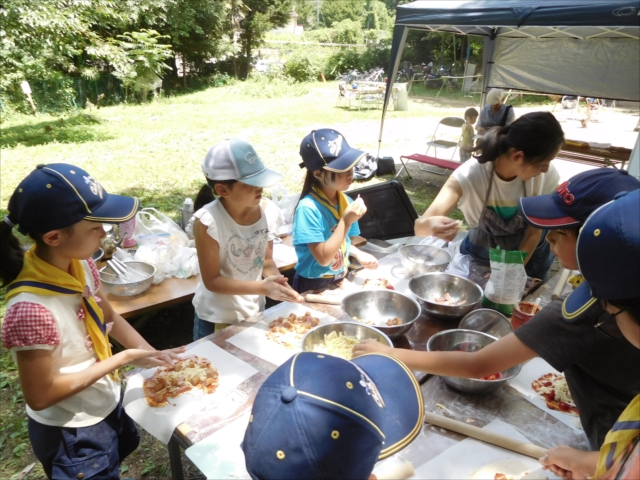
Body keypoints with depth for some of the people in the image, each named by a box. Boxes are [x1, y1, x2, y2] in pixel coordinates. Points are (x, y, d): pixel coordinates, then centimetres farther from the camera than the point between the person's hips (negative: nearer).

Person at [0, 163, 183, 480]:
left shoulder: (79, 265, -14)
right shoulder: (31, 309, -36)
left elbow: (110, 318, 2)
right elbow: (40, 396, -26)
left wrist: (153, 354, -9)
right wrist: (123, 359, -24)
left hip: (106, 404, 7)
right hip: (71, 433, -7)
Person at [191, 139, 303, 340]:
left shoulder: (263, 211, -12)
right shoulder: (208, 221, -26)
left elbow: (267, 262, -2)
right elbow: (212, 281, -21)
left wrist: (279, 284, -22)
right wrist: (263, 287, -29)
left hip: (255, 312, 5)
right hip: (216, 321, -4)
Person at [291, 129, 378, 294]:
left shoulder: (345, 201, -3)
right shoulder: (308, 208, -24)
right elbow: (323, 258, -24)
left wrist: (358, 254, -6)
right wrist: (346, 221, -26)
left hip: (340, 281, 6)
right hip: (313, 287, -6)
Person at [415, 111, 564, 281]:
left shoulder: (546, 176, -25)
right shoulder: (470, 175, -33)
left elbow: (535, 231, -13)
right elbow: (420, 227, -40)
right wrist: (430, 225, -63)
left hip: (528, 253, 2)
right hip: (480, 256, -1)